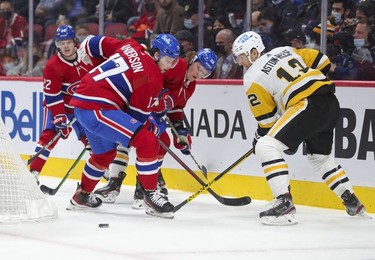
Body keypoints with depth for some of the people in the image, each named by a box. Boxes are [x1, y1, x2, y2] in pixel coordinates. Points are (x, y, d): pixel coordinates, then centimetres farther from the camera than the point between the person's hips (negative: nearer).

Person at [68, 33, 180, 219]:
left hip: (81, 101, 10)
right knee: (147, 140, -16)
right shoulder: (151, 77, -12)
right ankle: (151, 196, -9)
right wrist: (156, 124, 11)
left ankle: (82, 196, 47)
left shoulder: (131, 47, 10)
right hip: (97, 108, -10)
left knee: (105, 153, 30)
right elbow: (139, 114, -6)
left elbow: (98, 43, 20)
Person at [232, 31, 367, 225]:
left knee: (267, 146, -10)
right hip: (331, 102, 9)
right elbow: (322, 62, 20)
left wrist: (259, 137, 21)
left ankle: (284, 202, -20)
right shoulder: (285, 51, 20)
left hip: (308, 106, -9)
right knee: (320, 156, 29)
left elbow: (267, 119, 4)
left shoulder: (252, 78, 2)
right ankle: (352, 203, 34)